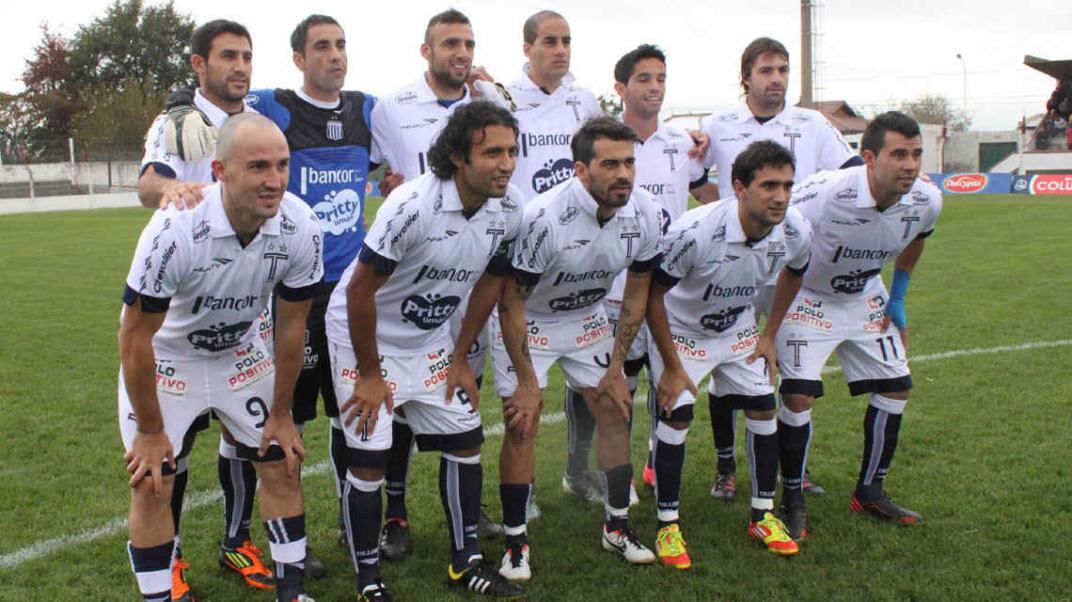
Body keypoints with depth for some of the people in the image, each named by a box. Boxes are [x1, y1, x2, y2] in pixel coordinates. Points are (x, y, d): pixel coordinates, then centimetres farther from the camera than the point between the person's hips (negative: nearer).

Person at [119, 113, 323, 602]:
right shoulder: (176, 229, -35)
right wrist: (150, 431, -13)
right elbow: (136, 337, -23)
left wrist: (280, 414, -1)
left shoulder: (299, 228, -24)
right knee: (151, 485, -7)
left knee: (282, 465, 4)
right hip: (164, 357, -3)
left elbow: (290, 326, -9)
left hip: (239, 352, 4)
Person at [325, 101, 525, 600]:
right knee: (369, 459, -5)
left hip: (429, 339, 6)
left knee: (465, 440, 7)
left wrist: (460, 357, 6)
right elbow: (360, 290, -24)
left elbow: (489, 283, 4)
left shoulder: (508, 209, -12)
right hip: (364, 334, -6)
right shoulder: (412, 205, -31)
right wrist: (370, 373, -16)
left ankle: (465, 562, 24)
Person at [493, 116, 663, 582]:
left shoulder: (645, 215, -18)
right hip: (525, 321, -5)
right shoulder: (544, 218, -33)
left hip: (588, 319, 5)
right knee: (522, 426, -10)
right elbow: (511, 302, -23)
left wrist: (616, 368, 0)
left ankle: (618, 527, 21)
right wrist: (527, 381, -18)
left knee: (615, 413, 4)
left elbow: (636, 294, -3)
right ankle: (515, 541, 5)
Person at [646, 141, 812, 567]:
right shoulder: (695, 231, -36)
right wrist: (672, 367, -18)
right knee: (676, 416, -13)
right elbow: (653, 295, -24)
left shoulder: (795, 234, -20)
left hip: (738, 330, 5)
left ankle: (763, 515, 18)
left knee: (763, 409, 0)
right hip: (681, 330, -4)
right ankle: (668, 525, 3)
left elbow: (794, 276, 5)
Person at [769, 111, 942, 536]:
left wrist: (898, 298, 10)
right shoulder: (824, 195, -36)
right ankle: (791, 498, 5)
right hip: (808, 299, -5)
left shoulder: (925, 202, -18)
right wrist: (769, 333, -19)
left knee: (895, 387, 4)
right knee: (798, 394, -16)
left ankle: (870, 492, 22)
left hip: (866, 301, 6)